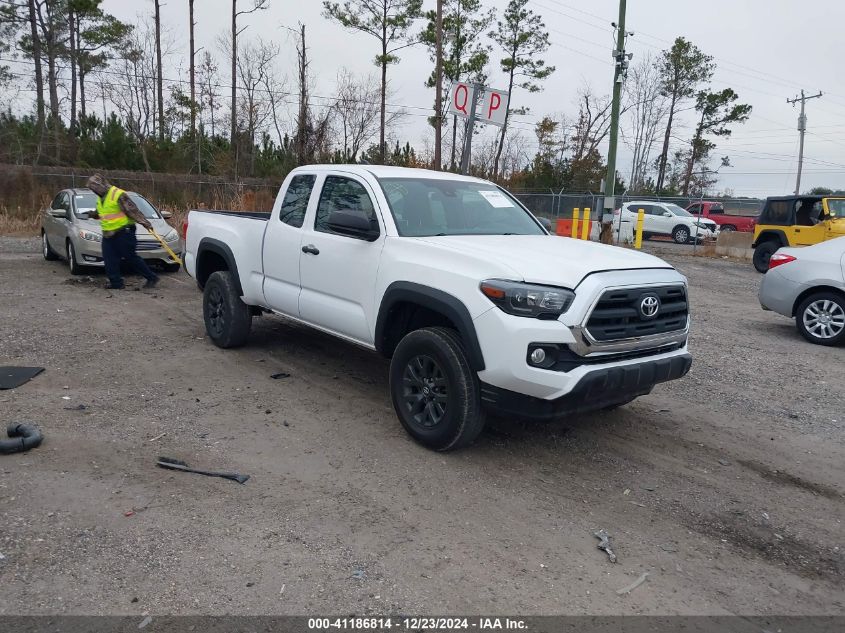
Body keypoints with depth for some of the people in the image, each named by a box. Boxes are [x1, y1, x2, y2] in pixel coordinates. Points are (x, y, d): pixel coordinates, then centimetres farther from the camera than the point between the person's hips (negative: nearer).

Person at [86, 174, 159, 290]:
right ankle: (116, 282, 8)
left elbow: (133, 210, -19)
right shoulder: (100, 198, 15)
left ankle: (152, 277, 4)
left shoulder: (118, 195, -15)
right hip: (108, 234, 9)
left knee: (131, 257, -6)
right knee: (109, 260, 2)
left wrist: (145, 223, -24)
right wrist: (94, 215, 7)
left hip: (123, 232, -9)